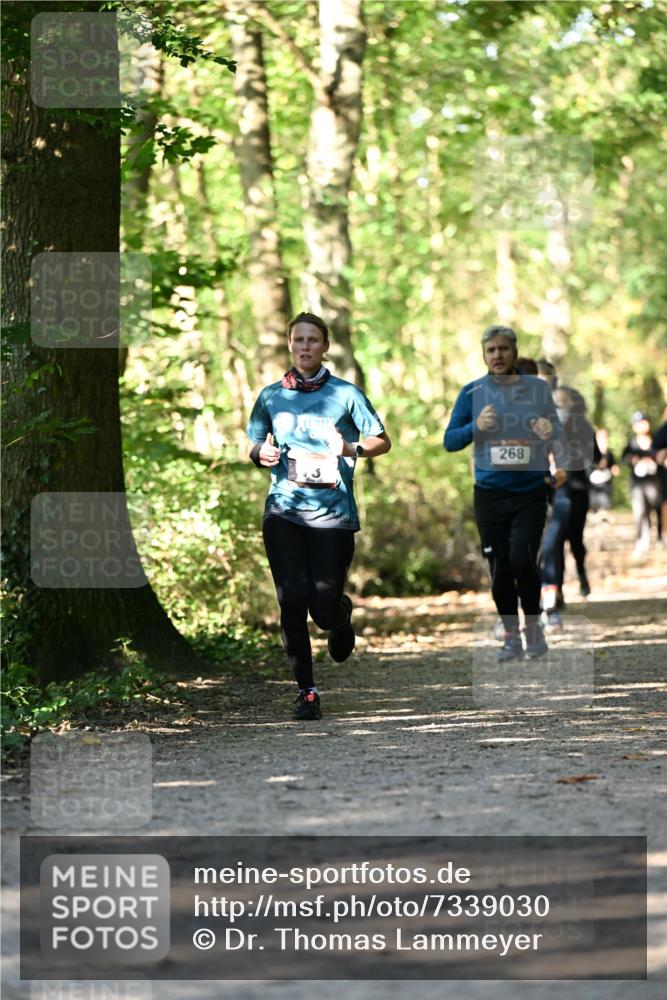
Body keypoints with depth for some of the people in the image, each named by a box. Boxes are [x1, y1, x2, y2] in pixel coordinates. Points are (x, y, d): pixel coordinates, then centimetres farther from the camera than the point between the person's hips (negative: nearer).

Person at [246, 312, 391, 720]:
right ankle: (306, 691, 0)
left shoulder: (345, 394, 3)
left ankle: (342, 616, 35)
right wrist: (260, 454, -3)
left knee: (325, 608, -4)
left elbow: (382, 441, 8)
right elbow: (255, 445, 20)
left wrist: (352, 449, -11)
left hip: (333, 513, -1)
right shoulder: (271, 396, 10)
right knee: (293, 600, -11)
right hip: (284, 510, 2)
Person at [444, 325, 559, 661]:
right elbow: (450, 441, 2)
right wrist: (476, 426, -17)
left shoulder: (538, 388, 4)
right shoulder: (472, 392, 3)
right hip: (490, 492, 1)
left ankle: (533, 626, 7)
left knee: (522, 560, -15)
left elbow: (557, 429, 10)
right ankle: (511, 636, 18)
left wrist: (549, 432, -13)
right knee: (499, 570, 3)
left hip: (530, 492, -1)